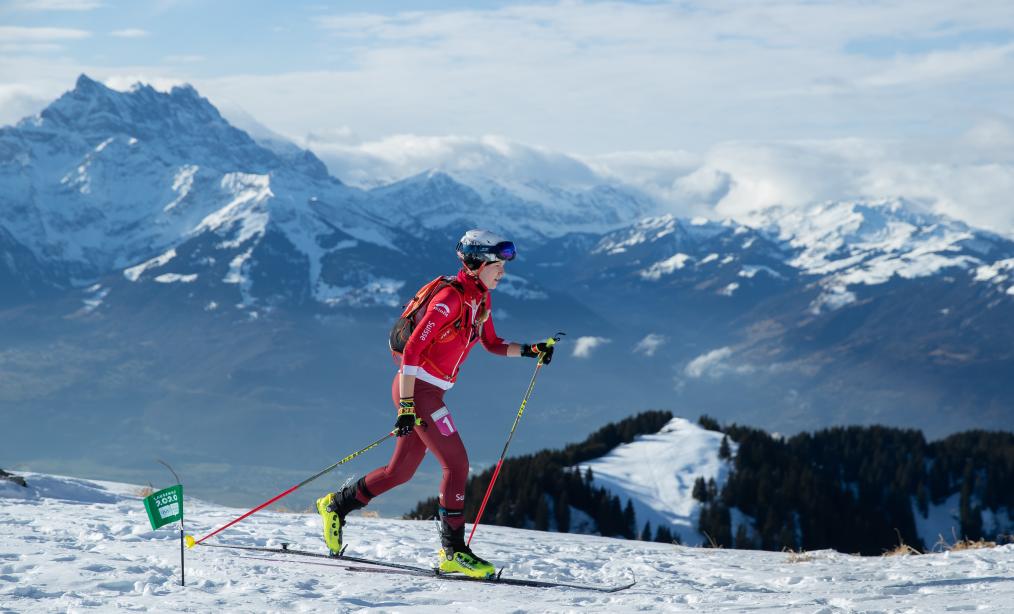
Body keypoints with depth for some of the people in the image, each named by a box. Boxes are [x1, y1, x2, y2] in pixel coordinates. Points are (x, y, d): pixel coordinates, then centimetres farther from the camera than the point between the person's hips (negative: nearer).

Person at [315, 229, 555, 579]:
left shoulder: (481, 300, 9)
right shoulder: (451, 297, -19)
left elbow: (491, 344, 24)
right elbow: (412, 349, -21)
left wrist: (529, 350, 7)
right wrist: (406, 406, -24)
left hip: (430, 391, 9)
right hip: (415, 388, -9)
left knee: (401, 471, 14)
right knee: (457, 464, -12)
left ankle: (337, 505, 31)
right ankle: (454, 551, -7)